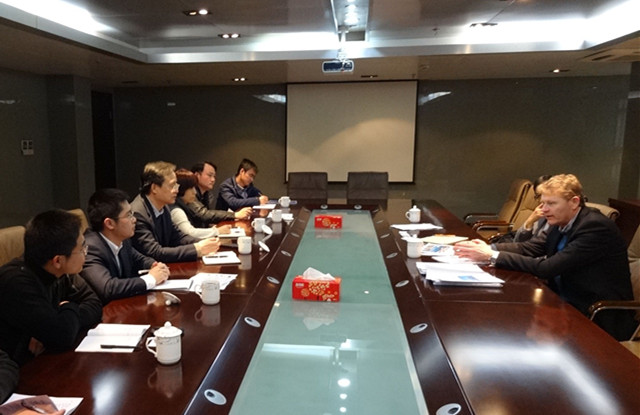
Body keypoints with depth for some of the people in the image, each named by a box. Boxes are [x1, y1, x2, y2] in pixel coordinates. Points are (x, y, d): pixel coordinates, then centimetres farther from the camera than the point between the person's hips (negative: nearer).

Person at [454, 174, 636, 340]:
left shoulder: (596, 227, -23)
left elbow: (547, 268, -28)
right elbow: (527, 248, 1)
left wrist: (492, 256, -28)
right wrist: (489, 249, -16)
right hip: (567, 303, 7)